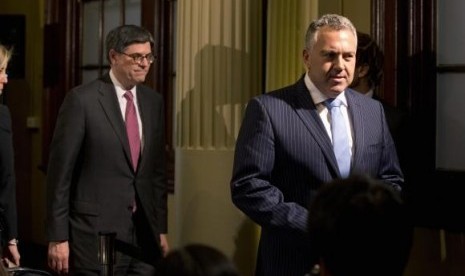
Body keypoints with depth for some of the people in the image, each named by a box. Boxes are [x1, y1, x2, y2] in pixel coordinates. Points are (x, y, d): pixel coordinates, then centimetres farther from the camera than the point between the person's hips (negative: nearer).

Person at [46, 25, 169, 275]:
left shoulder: (153, 101, 10)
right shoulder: (82, 99, -8)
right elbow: (60, 172, -9)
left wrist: (161, 228, 13)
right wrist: (58, 238, -11)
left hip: (144, 233, 5)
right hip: (97, 232, -5)